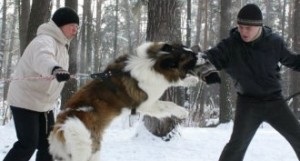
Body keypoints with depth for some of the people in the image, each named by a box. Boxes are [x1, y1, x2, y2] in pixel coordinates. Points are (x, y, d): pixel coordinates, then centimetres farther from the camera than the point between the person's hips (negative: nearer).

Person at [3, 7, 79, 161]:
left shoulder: (61, 44, 10)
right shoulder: (45, 40, -23)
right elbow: (42, 58, -47)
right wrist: (55, 69, -68)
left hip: (44, 103, 10)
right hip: (25, 101, -10)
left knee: (47, 144, 9)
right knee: (28, 144, -13)